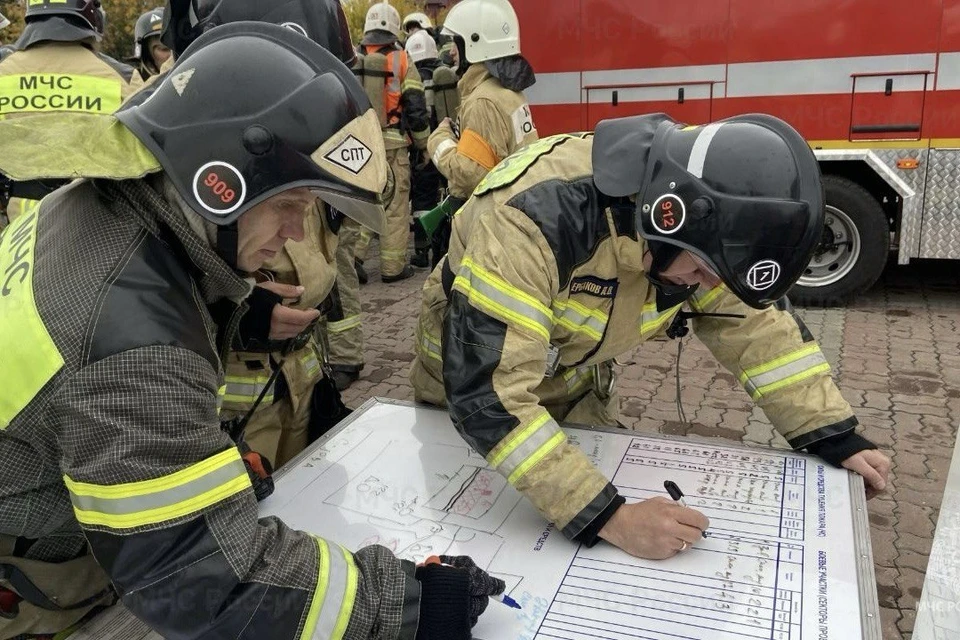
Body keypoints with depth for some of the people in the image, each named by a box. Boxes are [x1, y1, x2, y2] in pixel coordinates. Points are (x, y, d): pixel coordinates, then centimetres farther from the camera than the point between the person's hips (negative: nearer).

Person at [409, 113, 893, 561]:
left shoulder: (691, 215, -21)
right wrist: (609, 518, -47)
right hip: (472, 388, -4)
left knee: (587, 561, 13)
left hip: (577, 387, 5)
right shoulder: (537, 216, -42)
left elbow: (753, 319, -8)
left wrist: (833, 435, -15)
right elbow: (487, 392, -44)